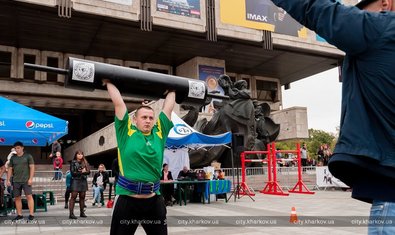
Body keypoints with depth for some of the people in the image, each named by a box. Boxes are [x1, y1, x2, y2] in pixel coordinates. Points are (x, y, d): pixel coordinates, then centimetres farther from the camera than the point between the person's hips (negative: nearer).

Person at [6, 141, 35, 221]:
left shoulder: (28, 156, 1)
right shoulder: (12, 158, 12)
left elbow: (32, 167, -3)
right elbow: (10, 169, 14)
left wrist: (30, 178, -10)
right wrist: (8, 180, 6)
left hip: (26, 180, -4)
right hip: (16, 181, 4)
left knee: (29, 196, -8)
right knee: (17, 198, 7)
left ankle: (31, 214, -6)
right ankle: (19, 215, 15)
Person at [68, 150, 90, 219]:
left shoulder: (85, 162, 13)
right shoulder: (73, 162, 1)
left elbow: (88, 172, 6)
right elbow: (73, 173, -8)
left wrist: (84, 171, -12)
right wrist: (81, 172, -9)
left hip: (83, 181, 4)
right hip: (75, 181, -4)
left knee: (82, 197, 5)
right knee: (73, 197, -8)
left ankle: (82, 212, 13)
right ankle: (71, 213, -9)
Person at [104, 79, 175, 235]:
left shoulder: (159, 132, 6)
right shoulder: (126, 131, -2)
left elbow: (168, 107, 14)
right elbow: (118, 102, 0)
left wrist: (172, 90, 27)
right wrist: (109, 82, 9)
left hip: (153, 200, 3)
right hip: (127, 199, -3)